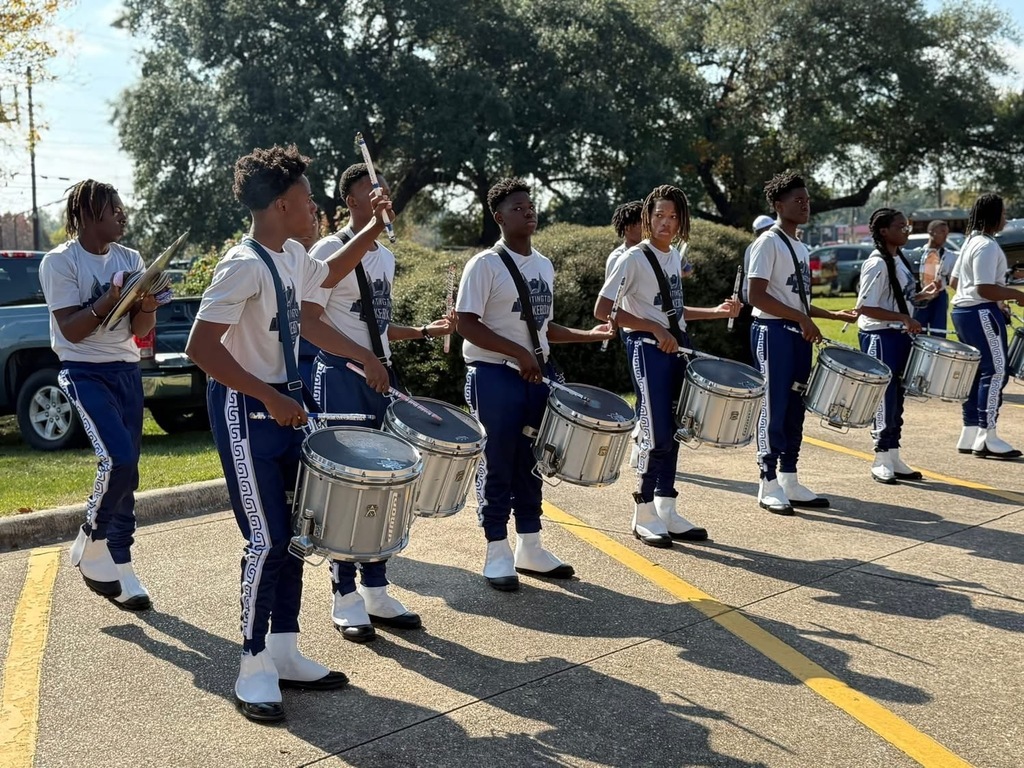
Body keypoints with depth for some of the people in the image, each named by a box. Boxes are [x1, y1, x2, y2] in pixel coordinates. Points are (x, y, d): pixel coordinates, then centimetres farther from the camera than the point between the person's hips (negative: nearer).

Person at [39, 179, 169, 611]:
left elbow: (140, 329, 7)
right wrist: (110, 300, -24)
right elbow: (71, 330, -14)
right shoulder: (59, 262, -8)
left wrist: (147, 306, -14)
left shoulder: (129, 259, 7)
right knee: (119, 459, -21)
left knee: (125, 469, 4)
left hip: (127, 372, 6)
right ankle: (90, 549, 2)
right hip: (85, 373, -6)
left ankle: (119, 572, 13)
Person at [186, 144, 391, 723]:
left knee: (291, 532, 12)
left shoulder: (293, 257, 7)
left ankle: (285, 652, 23)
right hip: (246, 412, -9)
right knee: (267, 539, -7)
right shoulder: (244, 265, -20)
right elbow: (202, 347, -24)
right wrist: (270, 399, -25)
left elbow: (327, 275, 30)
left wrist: (374, 229, 19)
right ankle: (255, 670, 6)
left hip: (285, 403, 9)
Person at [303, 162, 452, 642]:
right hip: (342, 378, -7)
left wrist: (424, 332, 10)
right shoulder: (330, 251, -7)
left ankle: (376, 590, 19)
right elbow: (309, 322, -14)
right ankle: (346, 598, 6)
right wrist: (365, 359, -21)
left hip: (381, 377, 7)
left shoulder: (386, 258, 16)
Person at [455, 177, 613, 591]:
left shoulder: (544, 266, 13)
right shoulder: (485, 264, -9)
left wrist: (589, 335, 6)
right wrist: (517, 352, -20)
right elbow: (466, 323, -14)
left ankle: (530, 547, 23)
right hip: (495, 377, -6)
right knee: (498, 467, 1)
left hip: (536, 375, 7)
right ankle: (498, 554, 11)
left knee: (530, 464, 12)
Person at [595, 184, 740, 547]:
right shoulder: (634, 258, -10)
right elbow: (602, 310, -16)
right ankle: (644, 516, 7)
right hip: (648, 350, -7)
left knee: (671, 434, 10)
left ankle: (666, 511, 19)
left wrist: (716, 312, 13)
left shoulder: (675, 257, 13)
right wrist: (653, 328, -20)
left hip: (678, 349, 7)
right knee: (656, 435, -6)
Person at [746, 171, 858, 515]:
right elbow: (756, 295, -19)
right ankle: (769, 485, 2)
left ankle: (789, 480, 16)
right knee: (774, 407, -5)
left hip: (799, 333, 9)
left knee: (795, 408, 9)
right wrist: (801, 317, -19)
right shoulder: (769, 242, -10)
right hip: (773, 332, -8)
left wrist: (832, 315, 12)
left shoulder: (800, 247, 17)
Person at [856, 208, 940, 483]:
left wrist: (925, 295, 6)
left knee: (896, 398, 13)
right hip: (880, 337, -9)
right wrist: (904, 319, -23)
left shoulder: (899, 259, 11)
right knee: (885, 399, -3)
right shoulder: (877, 264, -17)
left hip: (899, 335, 9)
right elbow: (865, 307, -21)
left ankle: (894, 458, 22)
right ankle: (882, 461, 8)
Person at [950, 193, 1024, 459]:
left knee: (977, 372, 13)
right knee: (996, 371, -7)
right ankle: (988, 438, -6)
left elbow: (955, 280, 21)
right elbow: (985, 289, -23)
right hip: (981, 313, -10)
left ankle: (969, 436, 15)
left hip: (963, 310, 10)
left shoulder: (971, 241, 15)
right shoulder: (987, 246, -17)